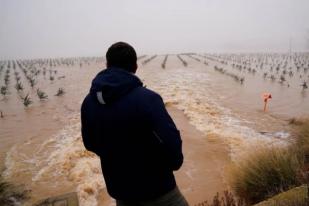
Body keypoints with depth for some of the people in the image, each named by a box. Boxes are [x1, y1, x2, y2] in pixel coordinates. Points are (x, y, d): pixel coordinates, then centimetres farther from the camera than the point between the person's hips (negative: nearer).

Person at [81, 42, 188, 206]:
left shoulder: (88, 102, -5)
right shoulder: (147, 99, -26)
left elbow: (90, 143, 6)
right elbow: (171, 143, -27)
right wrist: (175, 162, -5)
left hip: (118, 187, 6)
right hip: (156, 186, -5)